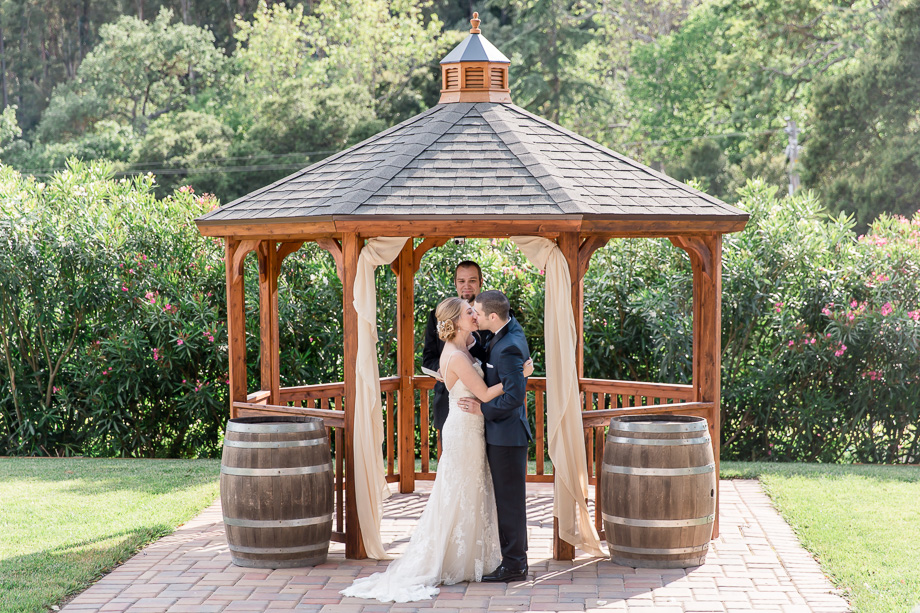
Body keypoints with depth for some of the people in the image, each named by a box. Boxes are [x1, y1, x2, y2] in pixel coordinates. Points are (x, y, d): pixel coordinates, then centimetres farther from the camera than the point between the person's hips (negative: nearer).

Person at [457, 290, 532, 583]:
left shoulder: (508, 349, -24)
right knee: (509, 500, 16)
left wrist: (482, 409, -16)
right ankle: (516, 559, 24)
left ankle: (513, 566, 6)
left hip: (506, 434, -10)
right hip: (503, 433, 10)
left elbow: (514, 396, -28)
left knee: (510, 500, -2)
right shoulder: (512, 328, 7)